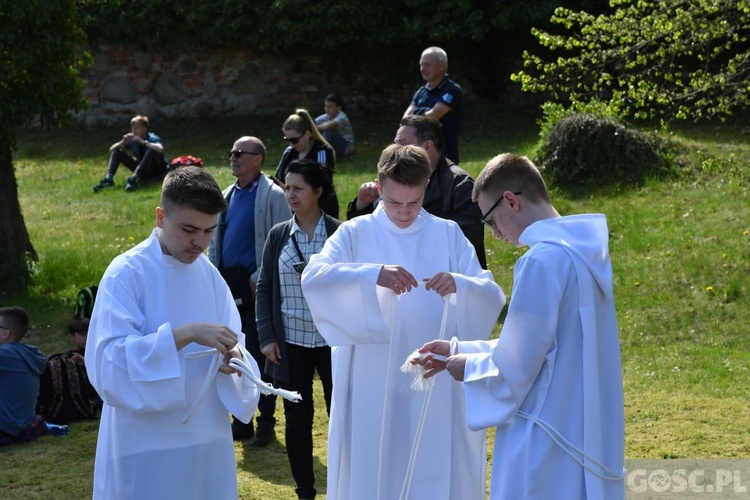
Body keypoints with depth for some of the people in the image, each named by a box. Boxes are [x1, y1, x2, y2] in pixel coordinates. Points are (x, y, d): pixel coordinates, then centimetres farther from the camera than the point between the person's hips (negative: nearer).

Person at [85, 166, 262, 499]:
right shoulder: (127, 274, -12)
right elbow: (109, 360, -21)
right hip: (147, 447, -5)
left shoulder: (209, 274, 6)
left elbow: (229, 341, 9)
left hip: (210, 439, 6)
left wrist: (232, 356, -14)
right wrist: (185, 334, -28)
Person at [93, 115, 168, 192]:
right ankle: (109, 179, -23)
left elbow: (160, 149, -42)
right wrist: (123, 142, -20)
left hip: (157, 172, -5)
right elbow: (111, 149, -3)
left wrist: (143, 142, -40)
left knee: (151, 150, -35)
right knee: (116, 151, -5)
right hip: (143, 170, 5)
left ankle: (133, 179, -36)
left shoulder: (152, 138, -18)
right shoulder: (132, 139, -3)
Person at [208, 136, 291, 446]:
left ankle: (266, 423, 9)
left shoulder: (272, 196, -8)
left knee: (259, 355, -1)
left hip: (255, 287, -7)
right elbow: (214, 240, 19)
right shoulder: (228, 196, 14)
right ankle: (241, 422, 21)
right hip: (228, 286, 7)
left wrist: (258, 280, -16)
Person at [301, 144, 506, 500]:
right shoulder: (355, 234, 1)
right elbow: (312, 277, -17)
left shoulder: (448, 234, 5)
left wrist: (459, 284, -25)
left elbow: (493, 296, -3)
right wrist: (373, 274, -32)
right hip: (372, 388, -1)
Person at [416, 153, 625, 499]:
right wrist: (462, 351, 15)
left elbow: (516, 367, -18)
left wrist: (470, 367, 1)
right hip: (588, 430, 9)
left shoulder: (543, 260, -20)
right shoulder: (583, 249, 9)